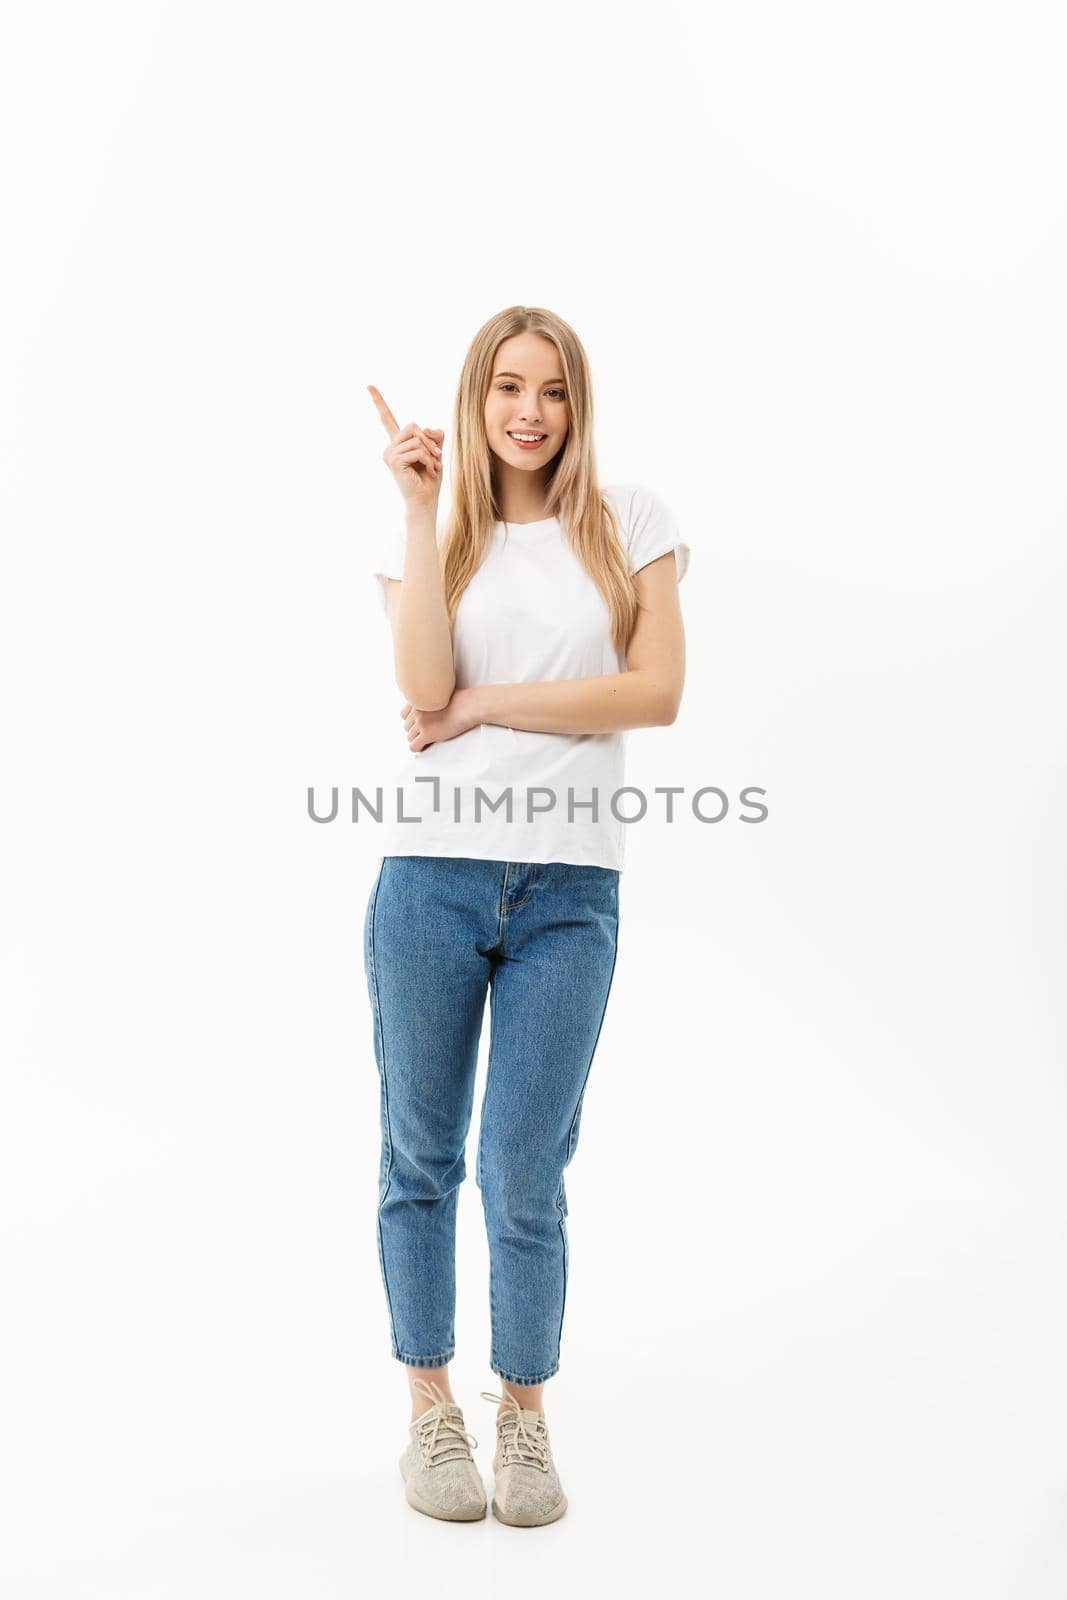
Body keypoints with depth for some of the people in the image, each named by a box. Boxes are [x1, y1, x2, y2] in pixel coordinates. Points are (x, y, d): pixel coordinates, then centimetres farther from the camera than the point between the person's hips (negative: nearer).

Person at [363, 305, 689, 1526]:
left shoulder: (629, 523, 7)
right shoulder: (428, 535, 9)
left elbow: (657, 692, -7)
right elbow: (424, 689, -9)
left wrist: (484, 703, -6)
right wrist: (422, 513, -8)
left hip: (570, 889, -1)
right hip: (431, 874, 1)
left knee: (526, 1172, 3)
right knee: (422, 1156, 11)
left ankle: (525, 1414, 25)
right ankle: (430, 1407, 29)